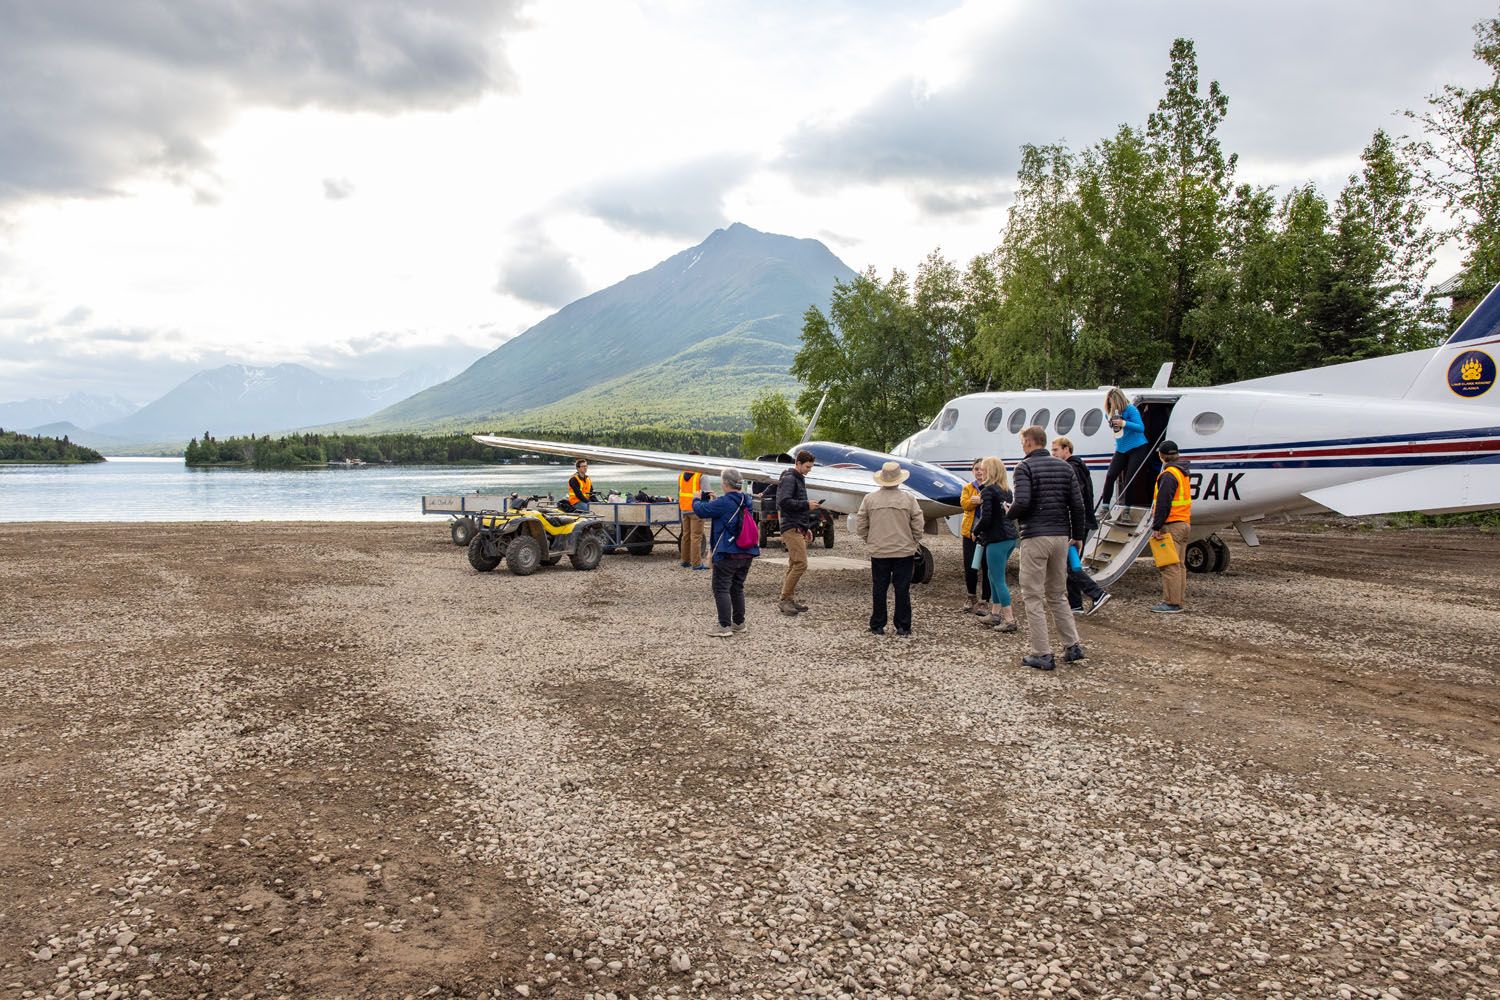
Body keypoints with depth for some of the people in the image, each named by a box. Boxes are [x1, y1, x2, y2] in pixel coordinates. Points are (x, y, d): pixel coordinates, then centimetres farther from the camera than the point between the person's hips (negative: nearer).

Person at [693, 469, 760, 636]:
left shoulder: (724, 502, -17)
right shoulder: (746, 501, 7)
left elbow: (701, 510, -9)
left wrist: (696, 500, 12)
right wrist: (715, 499, 25)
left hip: (727, 554, -8)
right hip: (747, 554, 8)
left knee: (721, 588, -2)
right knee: (737, 588, 17)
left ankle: (725, 626, -5)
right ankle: (739, 623, 22)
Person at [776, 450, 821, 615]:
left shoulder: (800, 479, 21)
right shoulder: (789, 479, -10)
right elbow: (784, 502, -21)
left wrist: (807, 528, 22)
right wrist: (807, 504, -17)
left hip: (798, 529, 10)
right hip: (791, 528, -10)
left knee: (794, 565, 11)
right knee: (801, 564, -15)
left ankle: (789, 599, 15)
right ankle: (784, 600, -11)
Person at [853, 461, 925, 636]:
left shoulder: (869, 499, -4)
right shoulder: (908, 499, -6)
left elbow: (860, 527, 0)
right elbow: (918, 526, -5)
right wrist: (913, 542, 11)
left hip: (878, 552, 1)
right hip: (904, 552, -1)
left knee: (879, 590, 9)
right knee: (902, 590, 6)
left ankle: (877, 626, 15)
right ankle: (903, 627, 10)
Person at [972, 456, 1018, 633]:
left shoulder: (988, 491, -12)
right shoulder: (1007, 491, 13)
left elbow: (986, 518, -17)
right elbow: (1009, 513, 16)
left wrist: (976, 532, -1)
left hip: (996, 539, -9)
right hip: (1010, 537, 9)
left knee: (999, 580, -3)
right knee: (994, 576, 19)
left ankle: (1009, 619, -2)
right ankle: (995, 614, 24)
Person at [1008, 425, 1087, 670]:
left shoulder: (1025, 467, -8)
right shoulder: (1065, 467, 10)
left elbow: (1022, 503, -20)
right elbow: (1077, 505, 5)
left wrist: (1010, 512, 2)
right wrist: (1077, 535, 13)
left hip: (1035, 537, -6)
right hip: (1061, 536, 6)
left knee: (1034, 598, 1)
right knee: (1058, 595, 18)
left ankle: (1042, 654, 1)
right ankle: (1073, 646, 14)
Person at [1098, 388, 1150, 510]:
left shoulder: (1130, 409, -12)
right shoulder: (1112, 413, 5)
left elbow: (1141, 427, -20)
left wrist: (1124, 423, -30)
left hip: (1137, 448, -6)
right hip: (1121, 450, 6)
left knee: (1129, 480, -6)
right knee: (1110, 476, -8)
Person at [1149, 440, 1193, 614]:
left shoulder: (1168, 475, -16)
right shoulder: (1182, 472, 16)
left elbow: (1163, 503, -21)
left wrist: (1156, 527, -18)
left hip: (1172, 526, -10)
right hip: (1185, 523, 10)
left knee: (1170, 566, -8)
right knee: (1179, 565, 13)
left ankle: (1171, 603, -9)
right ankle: (1177, 602, 17)